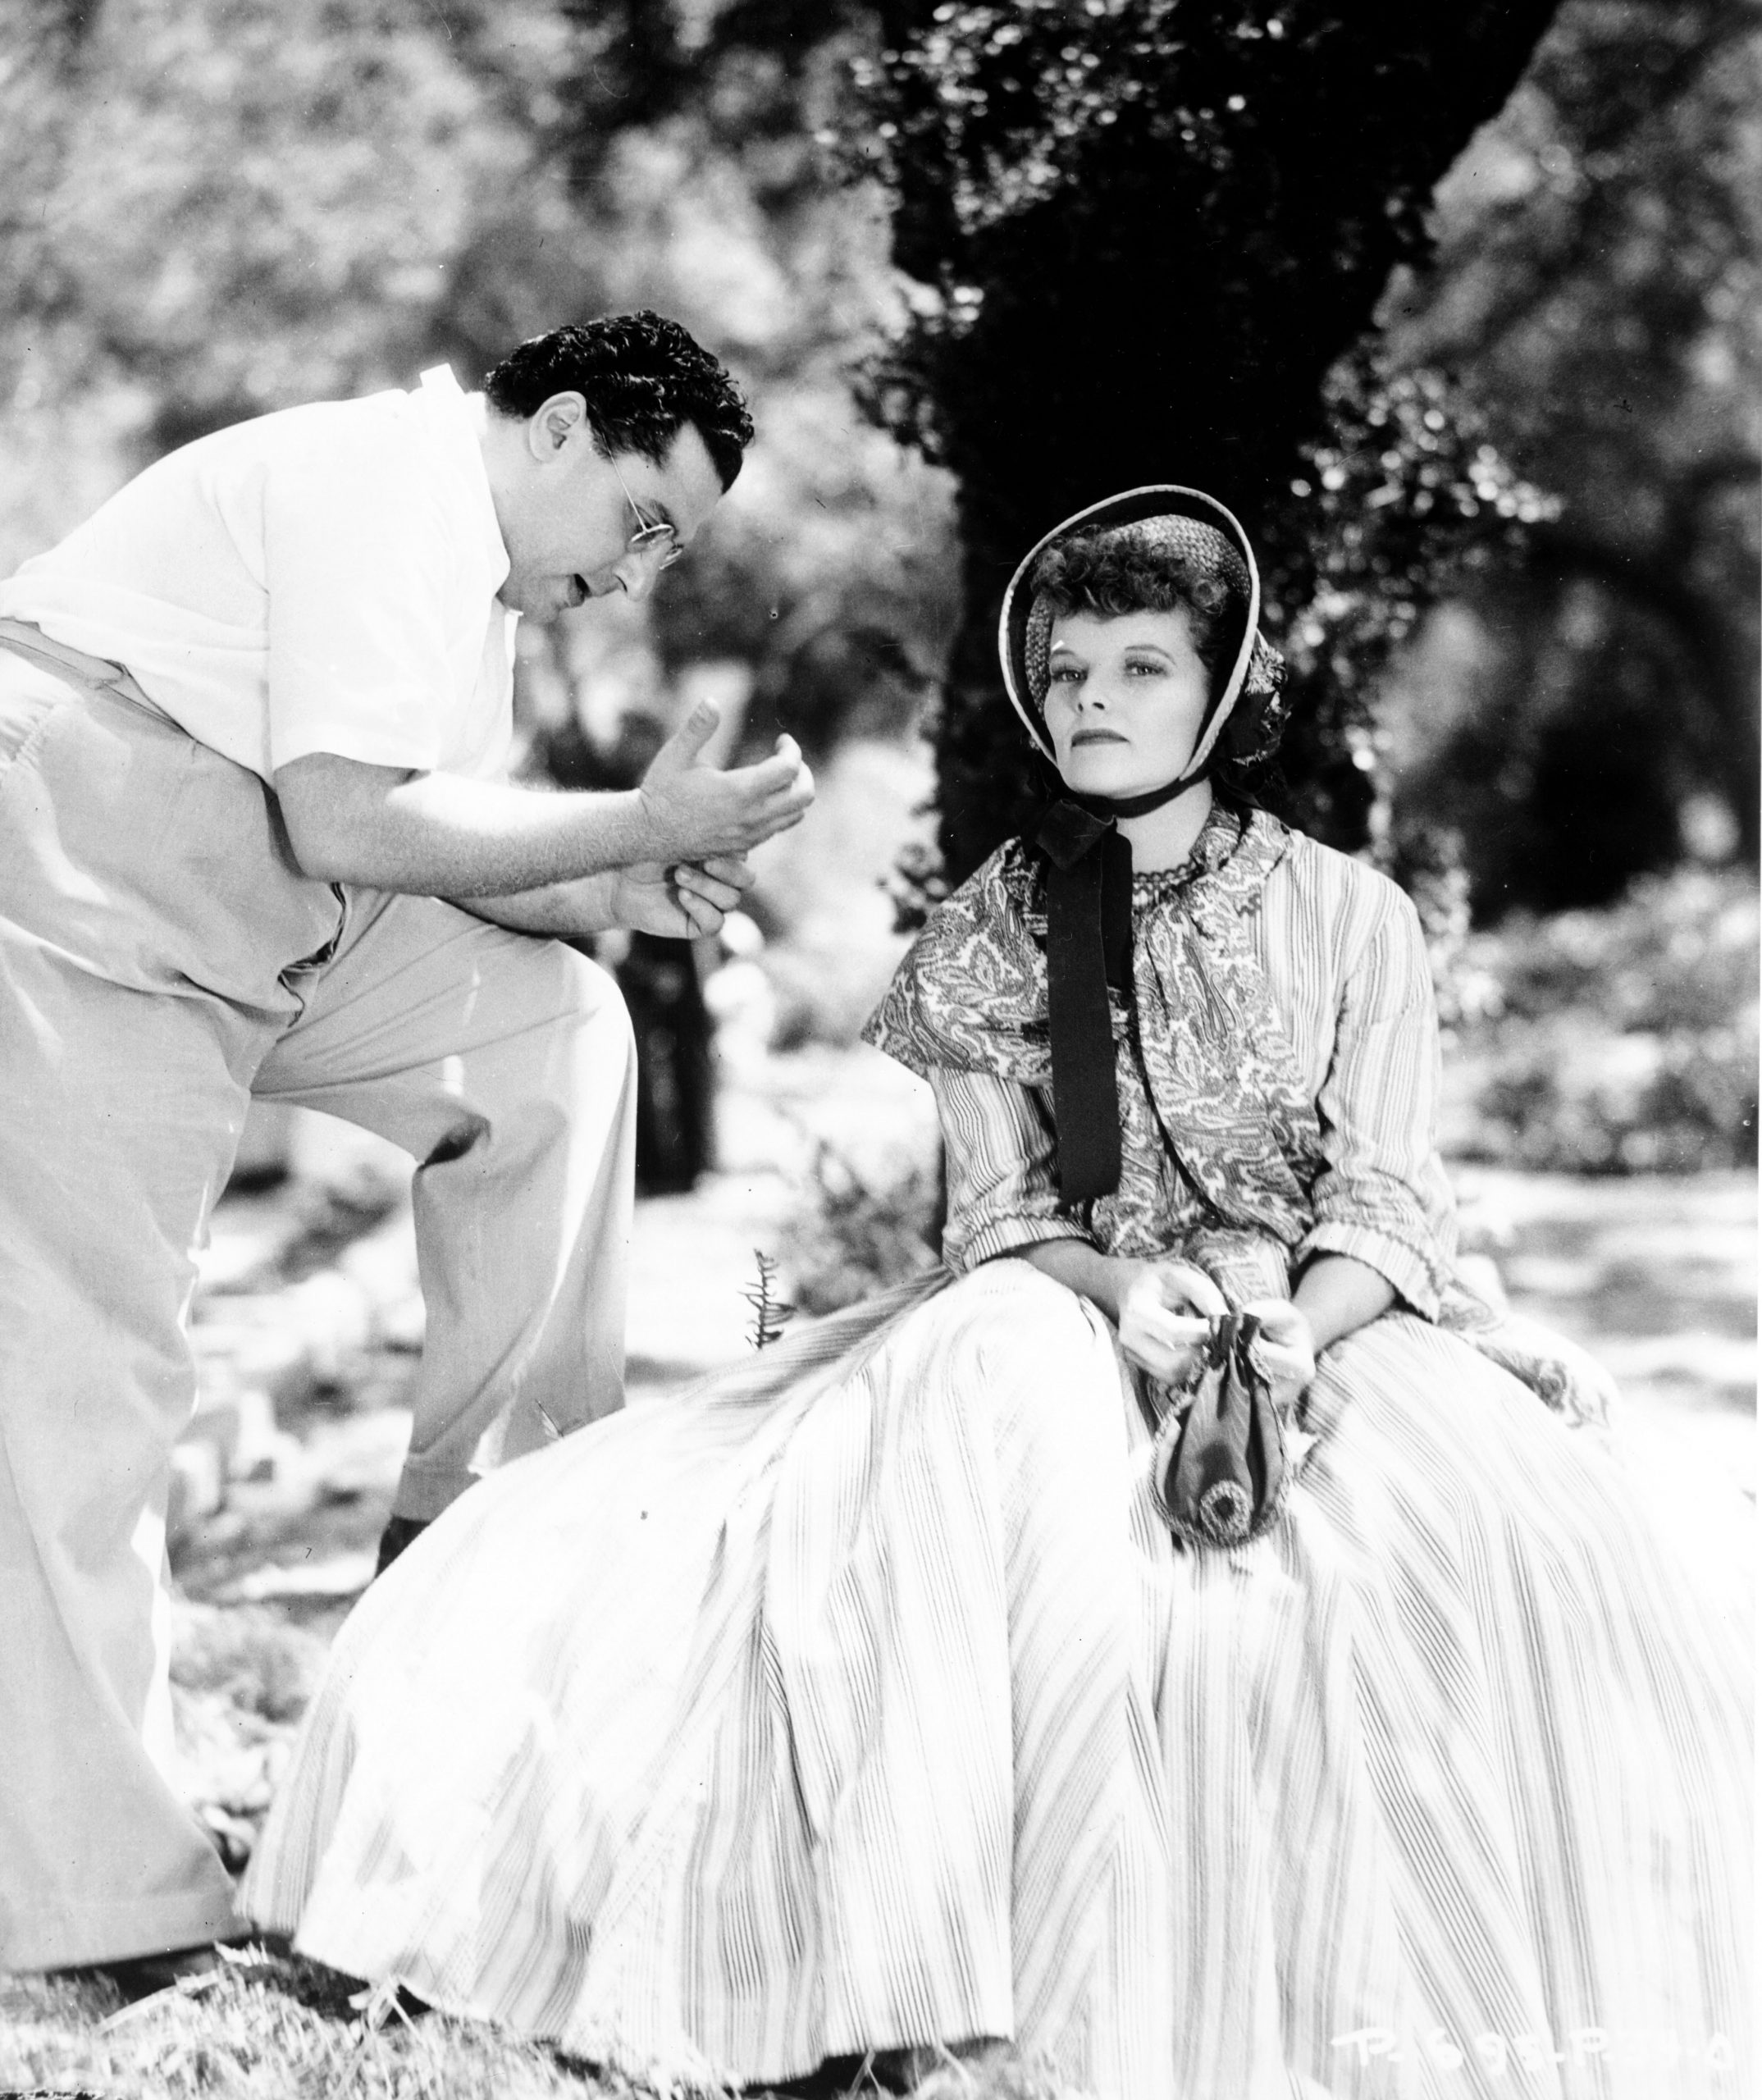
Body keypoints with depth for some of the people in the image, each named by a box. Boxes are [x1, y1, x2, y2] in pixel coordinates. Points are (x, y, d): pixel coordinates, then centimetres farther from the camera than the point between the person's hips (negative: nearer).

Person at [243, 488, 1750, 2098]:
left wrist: (1296, 1331, -24)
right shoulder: (991, 934, 9)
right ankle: (977, 1971, -35)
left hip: (1328, 1329, 0)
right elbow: (999, 1216, 3)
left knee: (1505, 1546, -32)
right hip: (1064, 1322, 1)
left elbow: (1387, 1204, -2)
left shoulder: (1353, 919, 5)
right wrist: (1125, 1290, -19)